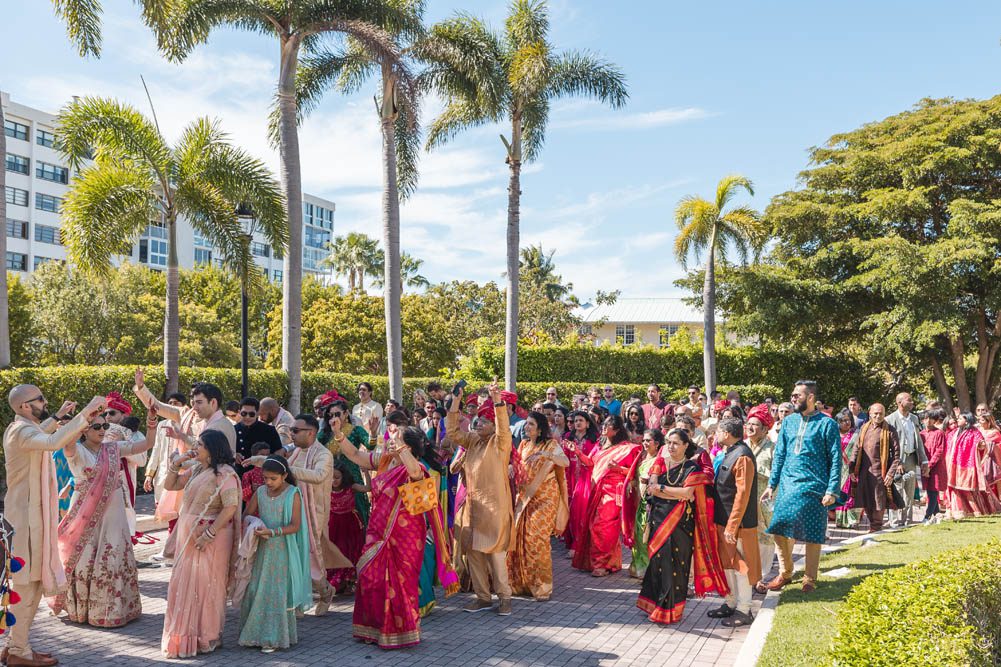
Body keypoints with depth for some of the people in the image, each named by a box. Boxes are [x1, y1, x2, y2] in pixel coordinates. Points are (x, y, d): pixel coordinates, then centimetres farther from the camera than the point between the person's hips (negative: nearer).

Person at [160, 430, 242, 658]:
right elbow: (170, 486, 21)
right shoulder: (195, 470, 11)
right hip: (189, 536, 8)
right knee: (185, 584, 13)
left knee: (205, 585, 0)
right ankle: (187, 635, 26)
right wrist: (176, 464, 6)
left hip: (211, 538, -8)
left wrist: (209, 534, -24)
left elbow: (230, 508, -22)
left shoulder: (224, 473, -15)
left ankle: (206, 638, 15)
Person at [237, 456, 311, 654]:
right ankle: (255, 633, 16)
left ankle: (274, 637, 8)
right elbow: (247, 515, 11)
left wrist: (272, 532, -23)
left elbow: (295, 526, -13)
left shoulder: (293, 494, -9)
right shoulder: (260, 492, 5)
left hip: (282, 550, -4)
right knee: (255, 590, 4)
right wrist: (254, 528, -10)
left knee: (278, 592, -1)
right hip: (261, 548, 4)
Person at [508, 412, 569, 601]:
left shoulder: (551, 444, -7)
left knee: (537, 539, -8)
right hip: (525, 497, 5)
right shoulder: (524, 445, 11)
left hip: (544, 498, -5)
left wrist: (545, 454, -34)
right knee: (519, 537, 3)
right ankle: (521, 582, 16)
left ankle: (541, 586, 4)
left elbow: (565, 462, -22)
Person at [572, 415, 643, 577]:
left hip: (612, 492, -6)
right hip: (597, 491, 6)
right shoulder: (600, 446, 16)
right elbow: (592, 463, 15)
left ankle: (605, 563, 0)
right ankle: (594, 561, 15)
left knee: (604, 527, -8)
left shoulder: (626, 447, -5)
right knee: (594, 525, 5)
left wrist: (618, 468, -22)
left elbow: (632, 471, -6)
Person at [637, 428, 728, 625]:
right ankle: (654, 603, 19)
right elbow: (651, 489, -3)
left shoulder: (691, 468, -1)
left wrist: (661, 488, -10)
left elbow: (687, 493, -15)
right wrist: (678, 494, -12)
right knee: (656, 560, 6)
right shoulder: (661, 463, 9)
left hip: (679, 522, -3)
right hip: (658, 518, 4)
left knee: (673, 563, -3)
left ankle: (670, 610, 7)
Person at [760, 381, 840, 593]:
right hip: (787, 487, 4)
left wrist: (832, 490, -11)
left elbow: (835, 459, -5)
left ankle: (810, 579, 18)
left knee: (813, 535, 4)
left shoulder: (826, 424, -4)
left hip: (813, 488, -4)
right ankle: (785, 573, 20)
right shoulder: (788, 422, 9)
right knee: (781, 531, 2)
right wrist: (771, 485, 8)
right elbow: (779, 455, 12)